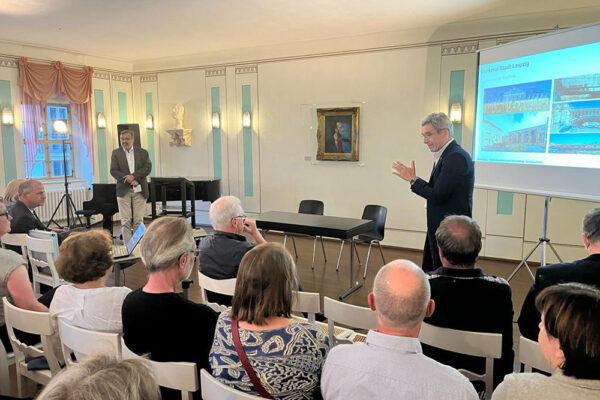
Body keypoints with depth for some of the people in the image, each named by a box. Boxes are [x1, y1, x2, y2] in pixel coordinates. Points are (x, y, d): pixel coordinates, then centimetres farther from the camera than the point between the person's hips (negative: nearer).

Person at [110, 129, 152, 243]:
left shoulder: (143, 152, 8)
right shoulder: (116, 153, 7)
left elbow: (148, 168, -3)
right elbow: (113, 171, -2)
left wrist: (133, 176, -17)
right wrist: (128, 179, -15)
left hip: (139, 191, 0)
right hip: (123, 191, 0)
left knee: (138, 220, 2)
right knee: (125, 221, -2)